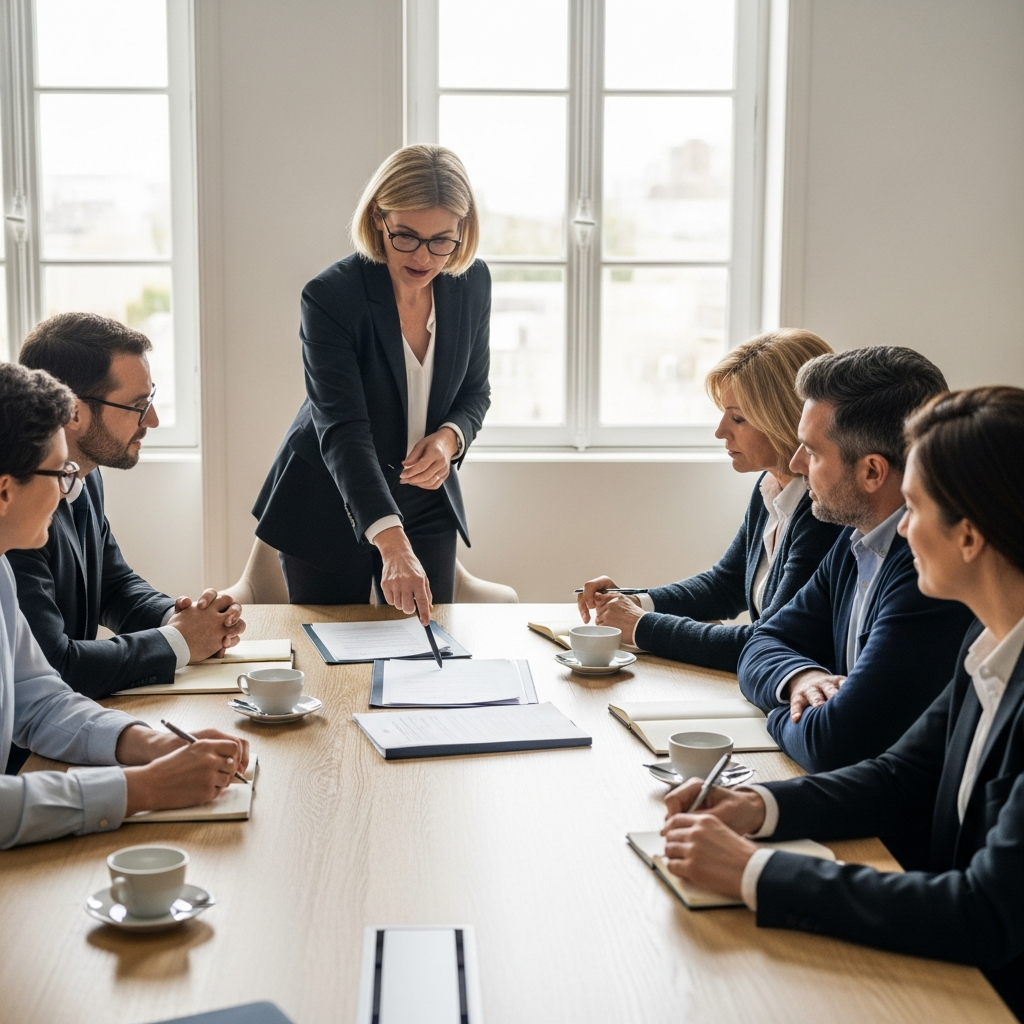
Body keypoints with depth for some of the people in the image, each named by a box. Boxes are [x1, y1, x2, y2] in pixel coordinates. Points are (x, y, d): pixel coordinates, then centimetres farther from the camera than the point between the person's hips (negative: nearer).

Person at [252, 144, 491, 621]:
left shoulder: (472, 283, -8)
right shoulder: (330, 297, -24)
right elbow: (343, 432, -32)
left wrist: (450, 437, -18)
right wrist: (392, 544, -43)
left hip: (426, 504, 4)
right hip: (328, 509, -4)